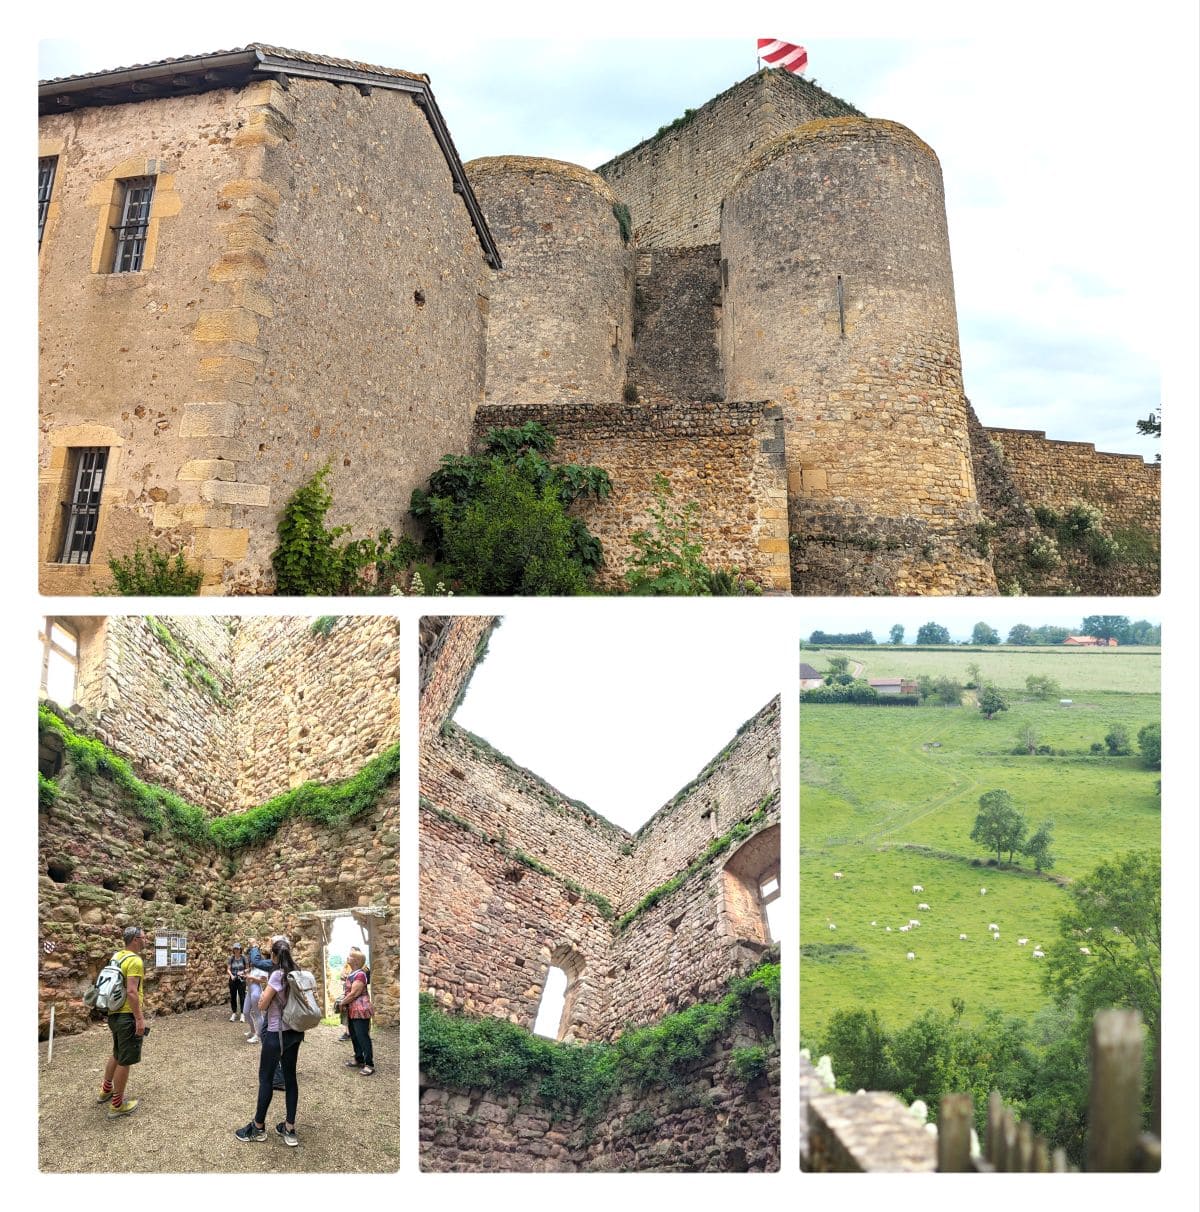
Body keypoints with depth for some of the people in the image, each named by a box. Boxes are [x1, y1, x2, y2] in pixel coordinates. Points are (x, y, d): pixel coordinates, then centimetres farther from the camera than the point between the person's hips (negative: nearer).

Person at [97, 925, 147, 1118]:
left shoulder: (117, 957, 9)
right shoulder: (135, 960, -20)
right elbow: (131, 992, -26)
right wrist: (140, 1018, -22)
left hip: (114, 1014, 9)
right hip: (128, 1016, -9)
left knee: (117, 1055, 27)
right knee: (125, 1060, 2)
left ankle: (106, 1090, 42)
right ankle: (117, 1105, 11)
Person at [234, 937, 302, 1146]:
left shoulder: (277, 975, -17)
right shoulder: (297, 974, 3)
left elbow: (262, 1006, -13)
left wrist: (263, 994, 6)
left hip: (277, 1033, -7)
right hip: (295, 1032, 7)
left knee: (266, 1078, 8)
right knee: (290, 1076, 10)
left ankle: (258, 1127, 20)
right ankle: (289, 1129, 14)